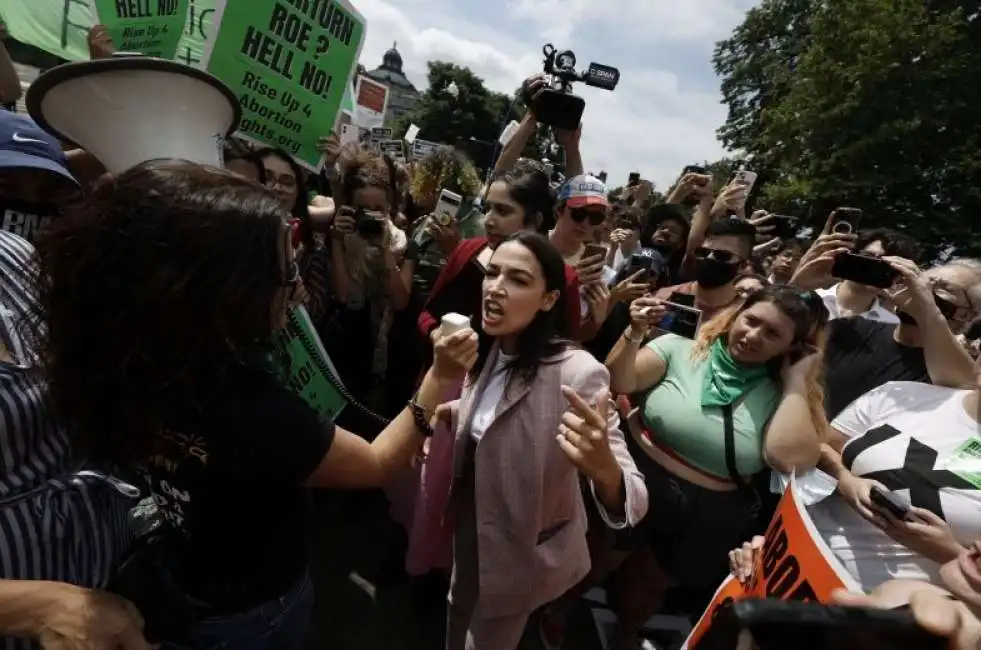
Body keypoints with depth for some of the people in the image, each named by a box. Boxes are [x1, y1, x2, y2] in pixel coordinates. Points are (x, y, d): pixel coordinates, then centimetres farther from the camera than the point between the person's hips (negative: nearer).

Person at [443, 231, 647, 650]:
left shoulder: (575, 372, -30)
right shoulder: (487, 352, -9)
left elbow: (631, 504, -36)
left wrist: (604, 469, -56)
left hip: (522, 557, -6)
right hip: (468, 537, 6)